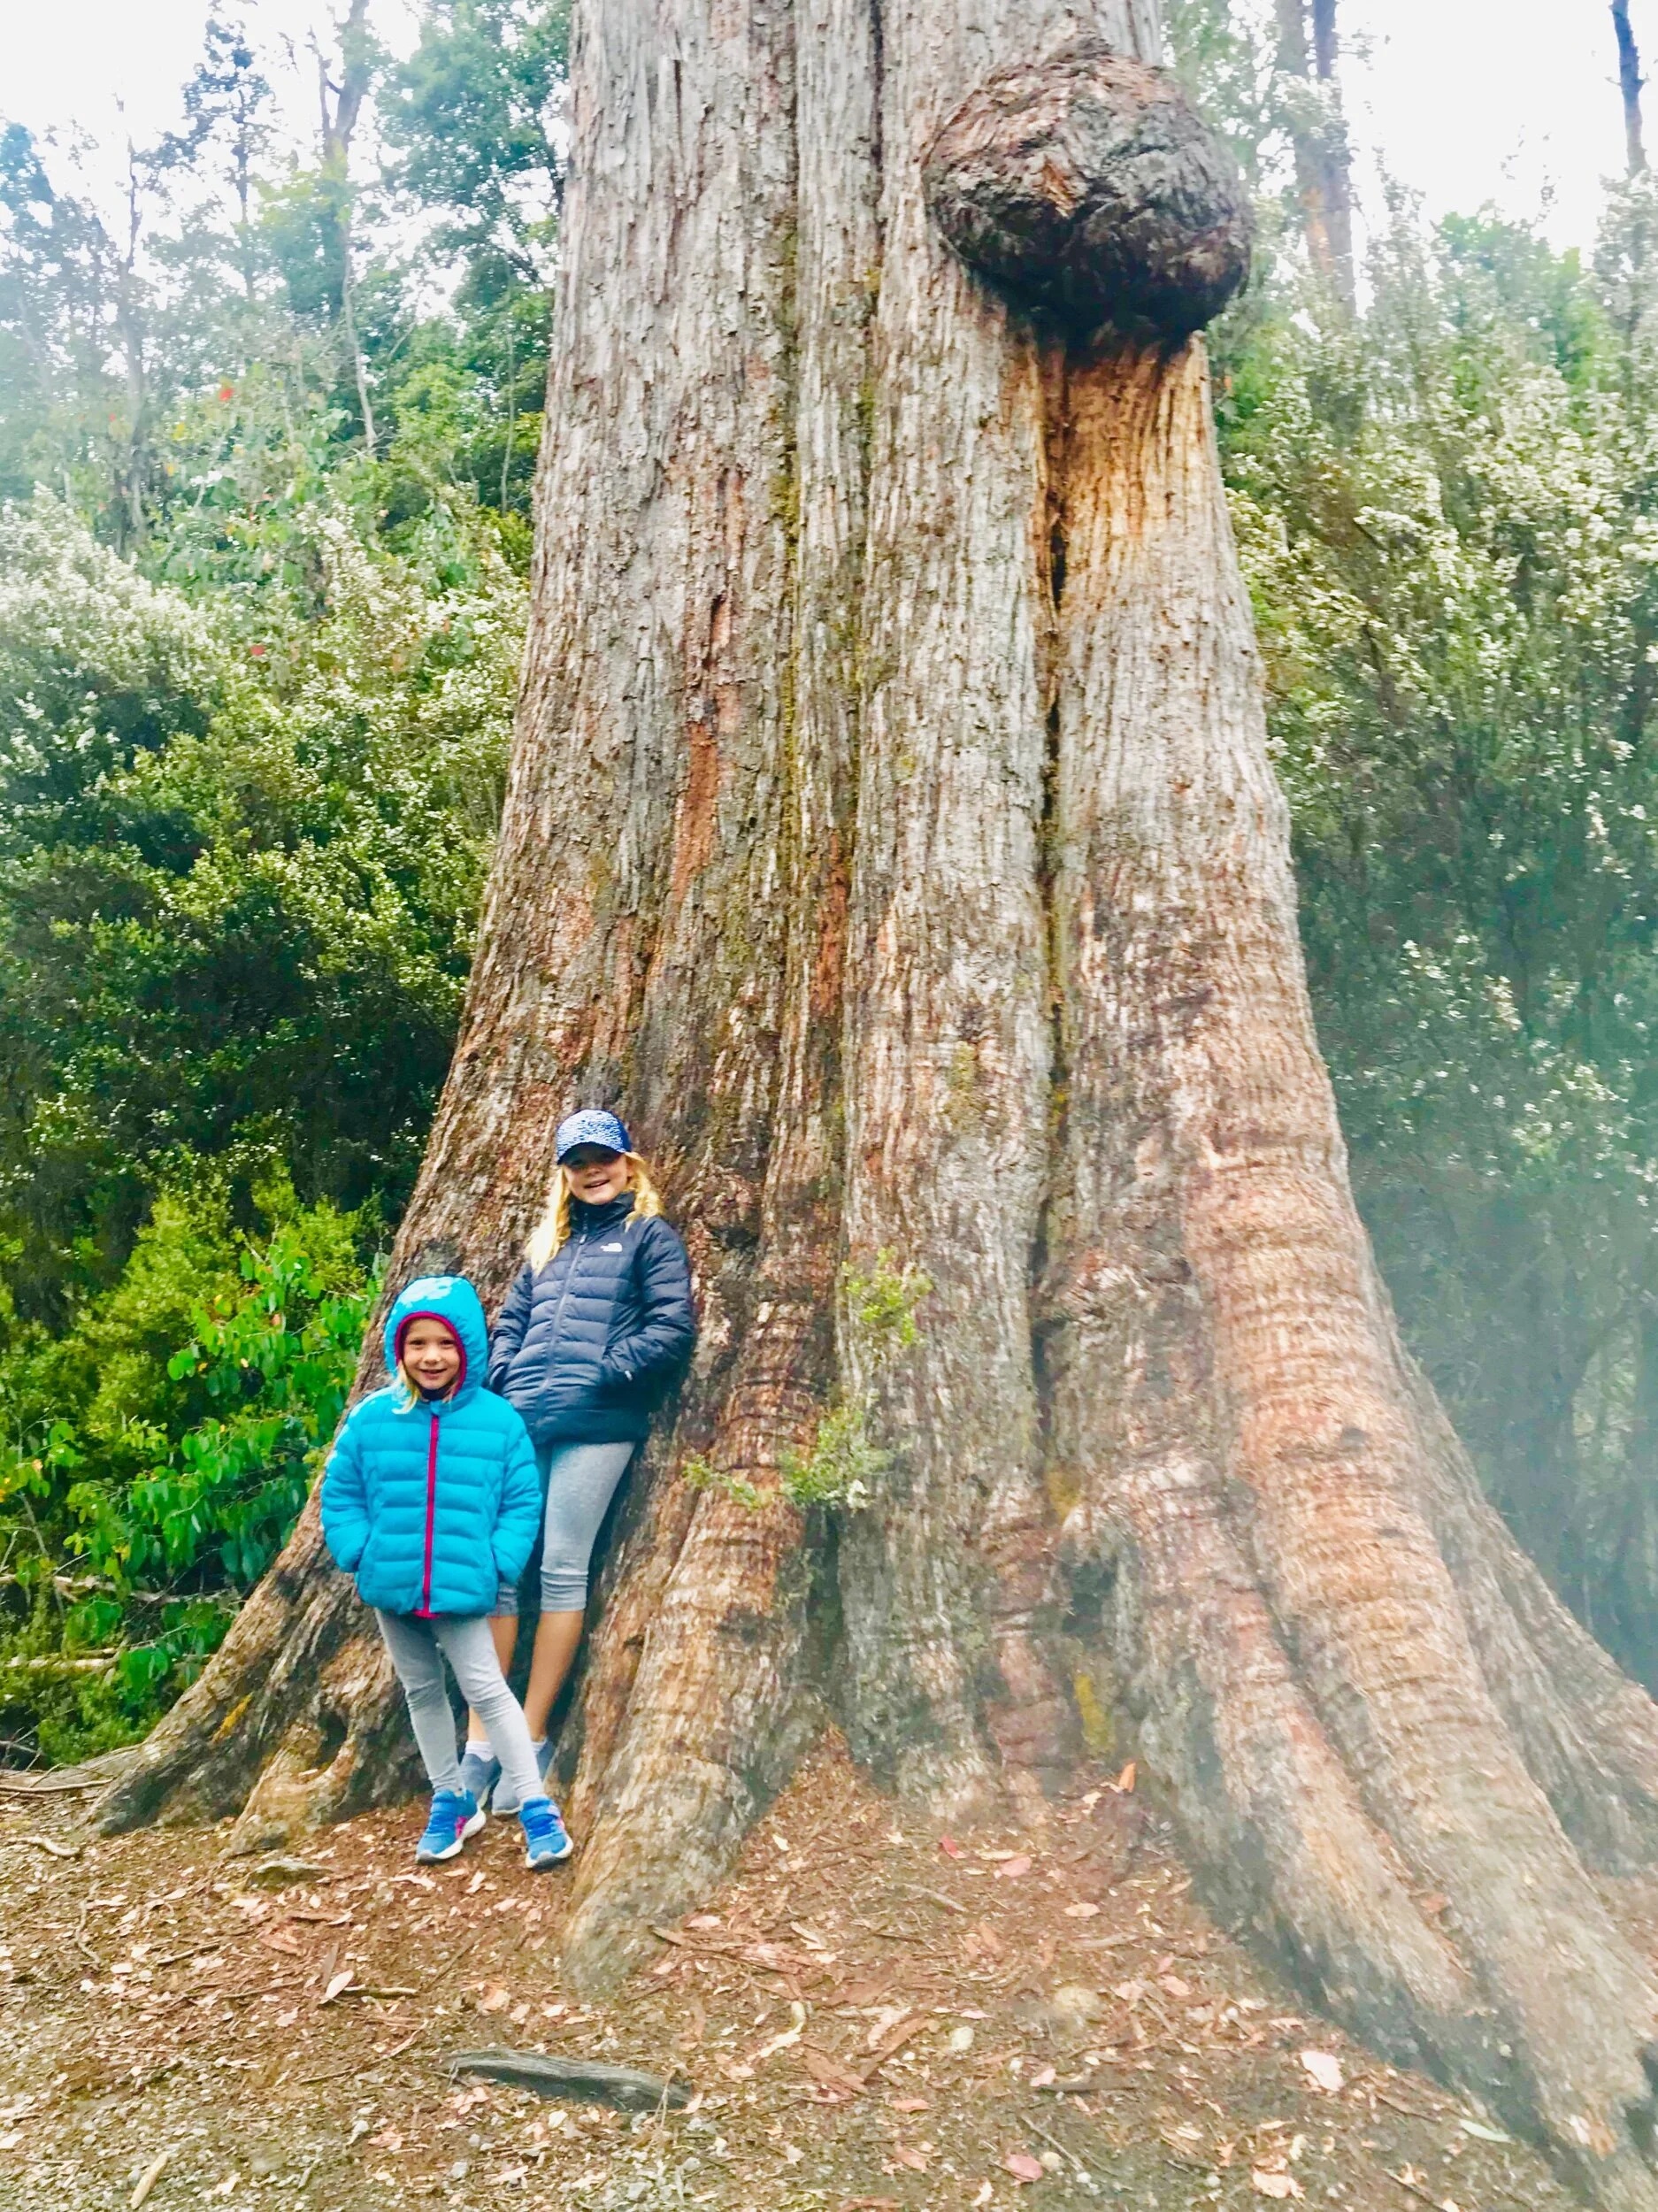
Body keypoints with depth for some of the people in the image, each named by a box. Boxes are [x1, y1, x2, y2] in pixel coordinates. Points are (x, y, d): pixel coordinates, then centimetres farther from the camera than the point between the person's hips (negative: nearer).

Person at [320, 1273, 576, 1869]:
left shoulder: (497, 1421, -10)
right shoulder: (372, 1419, -6)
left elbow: (522, 1501, -3)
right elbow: (340, 1492, 3)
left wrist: (498, 1562, -13)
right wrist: (359, 1552, -7)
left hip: (462, 1590, -3)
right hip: (390, 1587, 4)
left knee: (486, 1690, -4)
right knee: (421, 1691, 17)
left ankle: (537, 1806, 7)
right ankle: (451, 1799, 34)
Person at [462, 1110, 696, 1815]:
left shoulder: (649, 1236, 7)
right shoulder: (549, 1244, 24)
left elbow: (673, 1327, -5)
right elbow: (510, 1321, 22)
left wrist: (603, 1374, -13)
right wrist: (501, 1379, 3)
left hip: (595, 1427, -5)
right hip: (517, 1424, 5)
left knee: (562, 1571, -4)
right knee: (494, 1567, -1)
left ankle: (531, 1739, 6)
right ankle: (481, 1739, 4)